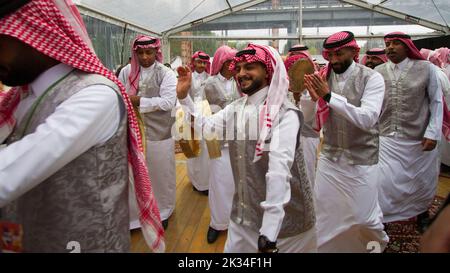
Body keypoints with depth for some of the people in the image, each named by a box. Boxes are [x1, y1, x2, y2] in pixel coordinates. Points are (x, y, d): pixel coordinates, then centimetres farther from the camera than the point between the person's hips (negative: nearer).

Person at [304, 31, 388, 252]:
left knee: (364, 216, 11)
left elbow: (367, 119, -25)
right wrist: (313, 98, -22)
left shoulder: (372, 78, -11)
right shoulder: (322, 78, -1)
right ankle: (322, 247, 38)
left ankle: (377, 241, 45)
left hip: (361, 160, -3)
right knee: (323, 214, 12)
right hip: (328, 158, 3)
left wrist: (329, 96, -30)